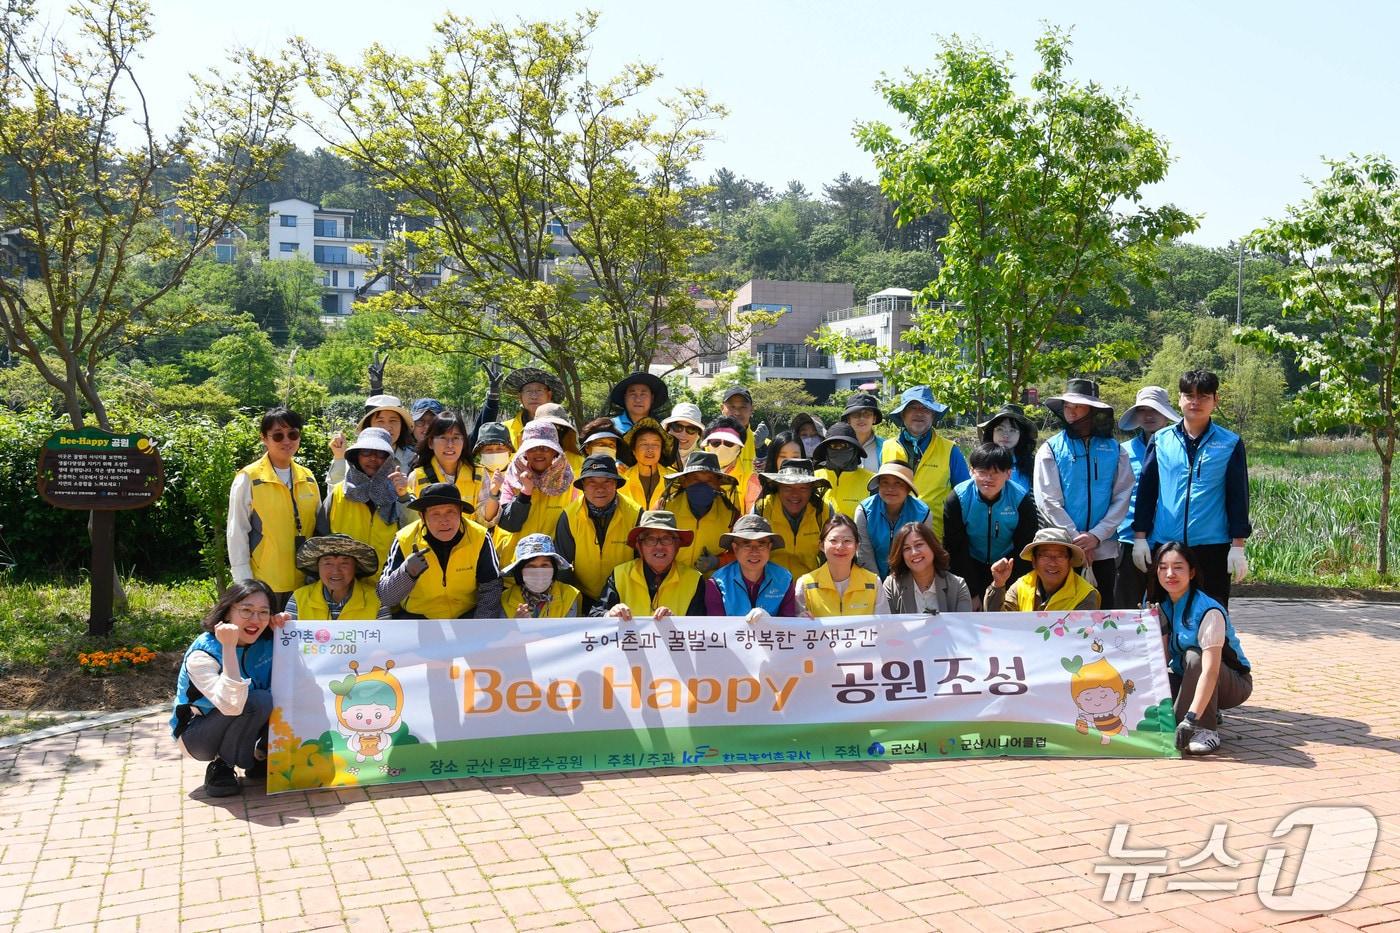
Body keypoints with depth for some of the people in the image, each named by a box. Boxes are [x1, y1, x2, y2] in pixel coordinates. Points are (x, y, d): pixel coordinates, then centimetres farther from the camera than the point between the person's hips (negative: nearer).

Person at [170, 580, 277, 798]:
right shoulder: (202, 654, -29)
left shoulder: (266, 643, -10)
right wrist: (229, 646, -45)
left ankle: (260, 759, 3)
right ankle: (221, 768, -11)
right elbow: (232, 704, -43)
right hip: (197, 736, -6)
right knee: (257, 701, -32)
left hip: (243, 731, 6)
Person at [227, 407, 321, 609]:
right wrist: (245, 583, -9)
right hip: (264, 585, -4)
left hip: (304, 583, 5)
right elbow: (237, 533, -5)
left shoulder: (308, 478, 9)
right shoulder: (248, 479, -5)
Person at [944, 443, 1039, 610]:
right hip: (970, 567, 0)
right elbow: (954, 550, -14)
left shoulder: (1022, 499, -17)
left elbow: (1025, 549, -11)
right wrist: (973, 593, -15)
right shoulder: (956, 499, -18)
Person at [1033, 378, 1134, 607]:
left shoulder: (1114, 450, 8)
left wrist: (1096, 535, -11)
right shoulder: (1050, 449, 3)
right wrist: (1076, 539, -11)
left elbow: (1122, 496, 0)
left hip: (1104, 548, 2)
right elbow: (1048, 500, -5)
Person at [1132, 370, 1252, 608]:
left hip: (1213, 547, -1)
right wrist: (1140, 537, 4)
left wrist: (1238, 546, -1)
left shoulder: (1230, 444, 3)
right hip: (1165, 545, 1)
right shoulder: (1161, 440, 6)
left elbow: (1238, 496, 3)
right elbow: (1145, 490, 8)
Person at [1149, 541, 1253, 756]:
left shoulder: (1208, 612, -27)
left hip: (1233, 684, -6)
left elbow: (1210, 670, -37)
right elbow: (1160, 661, -9)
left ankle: (1206, 730, -25)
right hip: (1186, 679, 6)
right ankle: (1207, 713, 0)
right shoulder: (1161, 607, -5)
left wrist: (1191, 718, -45)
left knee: (1194, 656, -35)